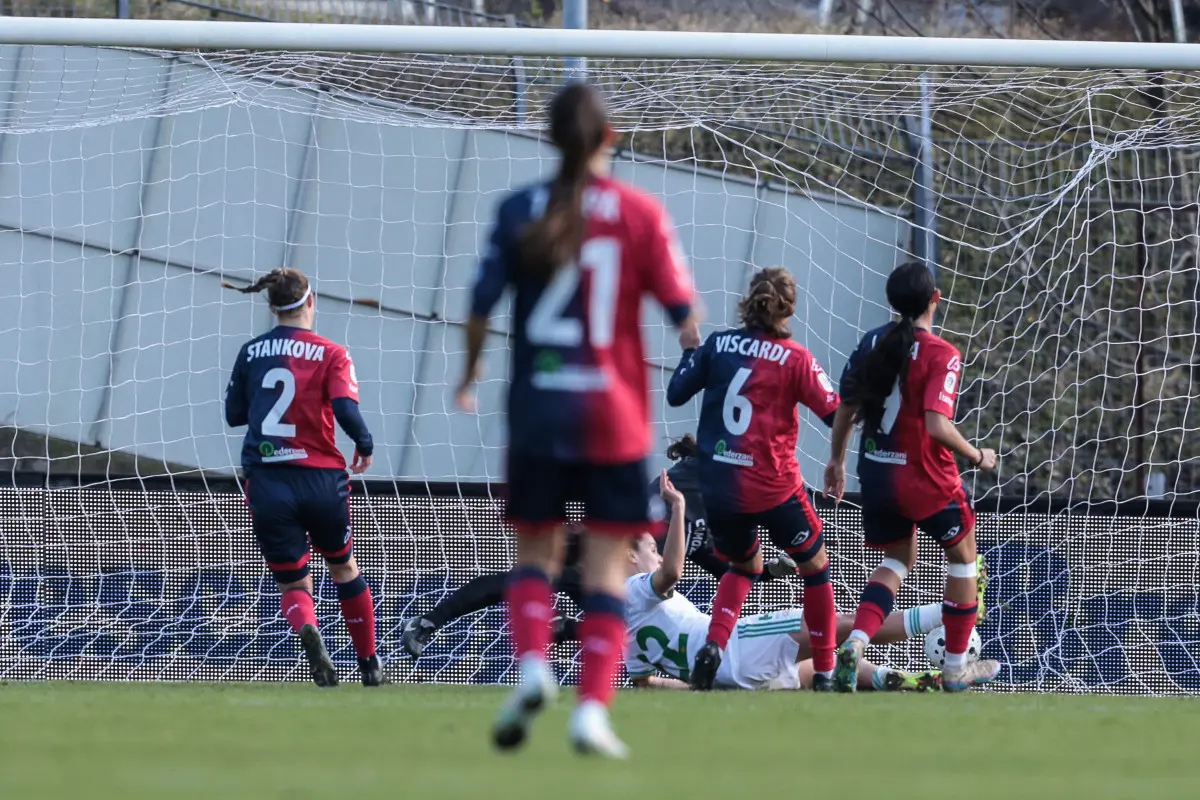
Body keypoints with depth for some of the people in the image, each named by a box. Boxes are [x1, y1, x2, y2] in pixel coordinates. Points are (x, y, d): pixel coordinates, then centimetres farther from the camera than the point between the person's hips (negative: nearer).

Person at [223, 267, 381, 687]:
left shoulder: (251, 352, 5)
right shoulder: (331, 354, -4)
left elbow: (233, 413, 12)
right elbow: (346, 411, -16)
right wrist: (365, 445, 2)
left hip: (266, 481, 1)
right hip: (320, 478, -1)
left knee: (293, 583, 8)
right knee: (344, 567, 22)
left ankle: (307, 629, -27)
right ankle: (369, 664, 28)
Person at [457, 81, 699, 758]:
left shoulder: (520, 211, -1)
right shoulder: (639, 213, -4)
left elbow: (482, 306, -2)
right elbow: (683, 309, -3)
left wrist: (470, 375, 15)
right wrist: (695, 340, 20)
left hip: (537, 407, 1)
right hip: (614, 411, -1)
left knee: (536, 551, 14)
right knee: (607, 566, 2)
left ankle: (532, 665, -11)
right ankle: (593, 709, -8)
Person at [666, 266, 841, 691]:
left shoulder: (717, 345, 0)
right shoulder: (794, 358, -7)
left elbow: (675, 394, 8)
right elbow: (836, 413, -8)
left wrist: (689, 349, 23)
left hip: (717, 483, 4)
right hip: (772, 488, -4)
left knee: (744, 565, 27)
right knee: (815, 564, 17)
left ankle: (714, 644, 1)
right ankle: (825, 671, 16)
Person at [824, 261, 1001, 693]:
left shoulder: (872, 344, 1)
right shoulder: (941, 355, -17)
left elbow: (845, 409, 7)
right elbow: (937, 426, -26)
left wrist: (837, 459, 22)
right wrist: (978, 456, -9)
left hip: (876, 475, 6)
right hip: (926, 479, -6)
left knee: (898, 561, 22)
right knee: (963, 557, 18)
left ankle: (855, 643, -4)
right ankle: (956, 668, 22)